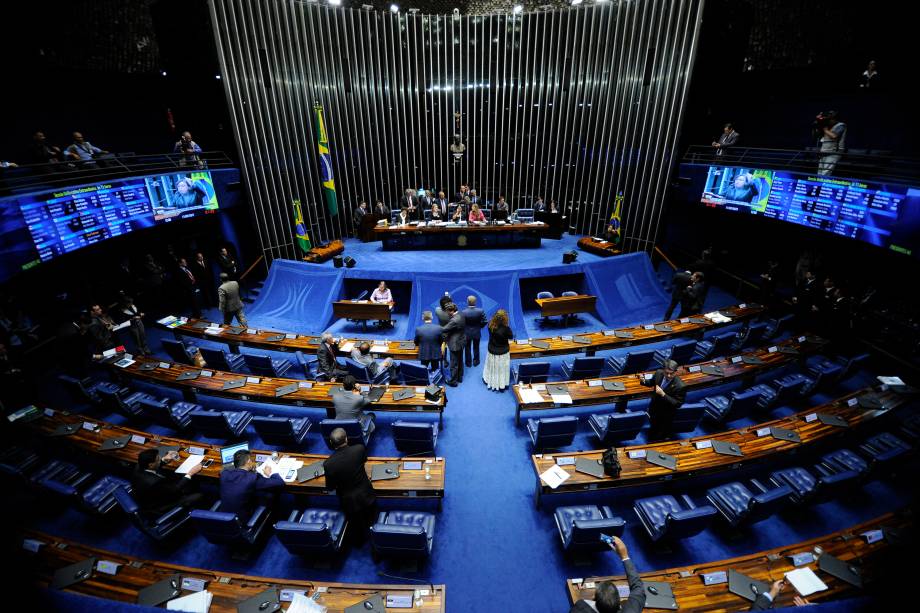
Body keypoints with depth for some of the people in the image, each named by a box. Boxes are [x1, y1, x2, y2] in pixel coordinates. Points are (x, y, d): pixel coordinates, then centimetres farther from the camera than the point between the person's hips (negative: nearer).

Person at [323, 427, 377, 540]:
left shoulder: (328, 464, -29)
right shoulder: (360, 449, -25)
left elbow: (330, 487, -11)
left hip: (350, 501, -1)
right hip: (367, 495, 1)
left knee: (358, 527, 28)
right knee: (371, 521, 31)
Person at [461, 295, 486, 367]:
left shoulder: (463, 312, -25)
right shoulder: (480, 311, -20)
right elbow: (484, 322, -15)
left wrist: (464, 328, 4)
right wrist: (479, 327, 5)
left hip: (467, 333, -1)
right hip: (477, 333, 1)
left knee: (467, 348, 19)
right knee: (476, 348, 22)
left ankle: (468, 362, 34)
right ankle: (476, 361, 38)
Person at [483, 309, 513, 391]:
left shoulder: (490, 325, -20)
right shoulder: (505, 328, -32)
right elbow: (511, 336, -13)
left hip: (492, 350, 4)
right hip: (503, 353, -4)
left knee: (492, 367, 27)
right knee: (501, 369, 16)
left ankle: (489, 380, 47)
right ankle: (502, 385, 33)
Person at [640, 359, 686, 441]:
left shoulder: (680, 386, -33)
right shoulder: (659, 373, -18)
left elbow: (677, 404, -26)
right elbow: (651, 382, 3)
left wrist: (663, 394, -38)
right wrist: (643, 381, -20)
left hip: (666, 416, -5)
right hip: (654, 409, 5)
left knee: (660, 436, 17)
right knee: (652, 429, 30)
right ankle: (650, 443, 55)